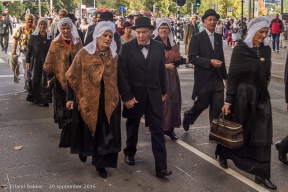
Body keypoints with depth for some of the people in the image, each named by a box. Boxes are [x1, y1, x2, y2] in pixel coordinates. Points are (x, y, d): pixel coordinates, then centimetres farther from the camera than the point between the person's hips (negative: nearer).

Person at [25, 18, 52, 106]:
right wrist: (27, 61, -5)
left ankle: (45, 100, 6)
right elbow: (29, 49, 0)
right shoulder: (33, 36, 1)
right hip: (35, 61, -1)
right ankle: (34, 98, 16)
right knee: (34, 80, 2)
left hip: (46, 61, 1)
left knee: (45, 80, 0)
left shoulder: (49, 37, 7)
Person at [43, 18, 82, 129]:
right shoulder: (55, 44, -2)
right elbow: (50, 62, -1)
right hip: (60, 79, -1)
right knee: (62, 106, 5)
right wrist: (49, 78, -5)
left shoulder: (77, 42, 4)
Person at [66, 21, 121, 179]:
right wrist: (70, 98, -6)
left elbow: (118, 79, 9)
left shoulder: (114, 57, 2)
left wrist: (120, 97, 8)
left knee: (106, 132, 5)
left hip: (109, 101, 2)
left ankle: (101, 163, 18)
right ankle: (84, 151, 43)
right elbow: (73, 77, -4)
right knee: (87, 129, 13)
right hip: (87, 99, -2)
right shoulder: (84, 54, -7)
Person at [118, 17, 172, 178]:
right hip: (134, 95, -1)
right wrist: (127, 96, -13)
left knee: (158, 130, -1)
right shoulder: (127, 47, -8)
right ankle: (130, 153, 42)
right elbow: (122, 74, -9)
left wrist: (163, 91, 11)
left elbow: (162, 70, 7)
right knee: (132, 127, 17)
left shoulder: (159, 47, 0)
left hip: (154, 95, 1)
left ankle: (161, 167, 3)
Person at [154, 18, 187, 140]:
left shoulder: (172, 44, 12)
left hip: (172, 76, 6)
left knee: (173, 101, 5)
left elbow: (177, 59, 8)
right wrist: (165, 66, -17)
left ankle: (170, 128, 15)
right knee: (161, 103, -4)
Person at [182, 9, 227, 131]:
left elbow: (221, 57, 17)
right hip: (204, 79, -4)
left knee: (218, 108, 3)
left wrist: (225, 76, 17)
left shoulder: (219, 37, 11)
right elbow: (192, 58, -14)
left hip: (217, 79, 5)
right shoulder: (197, 38, -6)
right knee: (201, 105, 9)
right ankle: (188, 117, 39)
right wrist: (210, 62, -21)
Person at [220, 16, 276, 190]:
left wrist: (262, 92, 13)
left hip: (262, 97, 4)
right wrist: (228, 101, -12)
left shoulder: (266, 49, 4)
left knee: (263, 136, 3)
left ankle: (261, 174, 11)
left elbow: (266, 74, 13)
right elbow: (233, 77, -10)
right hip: (243, 96, -4)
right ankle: (224, 156, 40)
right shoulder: (240, 49, -10)